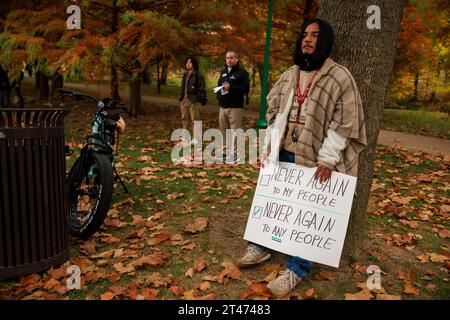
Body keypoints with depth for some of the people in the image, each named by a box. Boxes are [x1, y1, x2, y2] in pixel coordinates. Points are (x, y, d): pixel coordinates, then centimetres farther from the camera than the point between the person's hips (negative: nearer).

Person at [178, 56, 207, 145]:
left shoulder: (198, 75, -5)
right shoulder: (185, 75, 19)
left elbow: (202, 89, -9)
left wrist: (201, 100, -15)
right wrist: (181, 99, 17)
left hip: (194, 101, -8)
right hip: (184, 100, 8)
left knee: (194, 119, -6)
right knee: (185, 119, 11)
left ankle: (195, 138, -2)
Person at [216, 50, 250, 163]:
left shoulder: (242, 72, -6)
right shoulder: (223, 71, 18)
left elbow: (246, 88, -14)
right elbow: (219, 84, 28)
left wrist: (231, 87, -21)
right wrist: (219, 92, 6)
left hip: (235, 107, -8)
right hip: (223, 107, 8)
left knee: (235, 131, -8)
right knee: (224, 130, 13)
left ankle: (236, 154, -2)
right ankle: (229, 152, 25)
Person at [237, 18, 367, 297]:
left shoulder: (340, 76, -6)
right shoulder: (290, 75, 11)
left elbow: (345, 121, -11)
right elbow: (273, 111, 14)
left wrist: (327, 159, -15)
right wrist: (268, 147, 9)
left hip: (314, 160, -5)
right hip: (282, 154, 6)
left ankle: (297, 270, 17)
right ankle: (261, 247, 36)